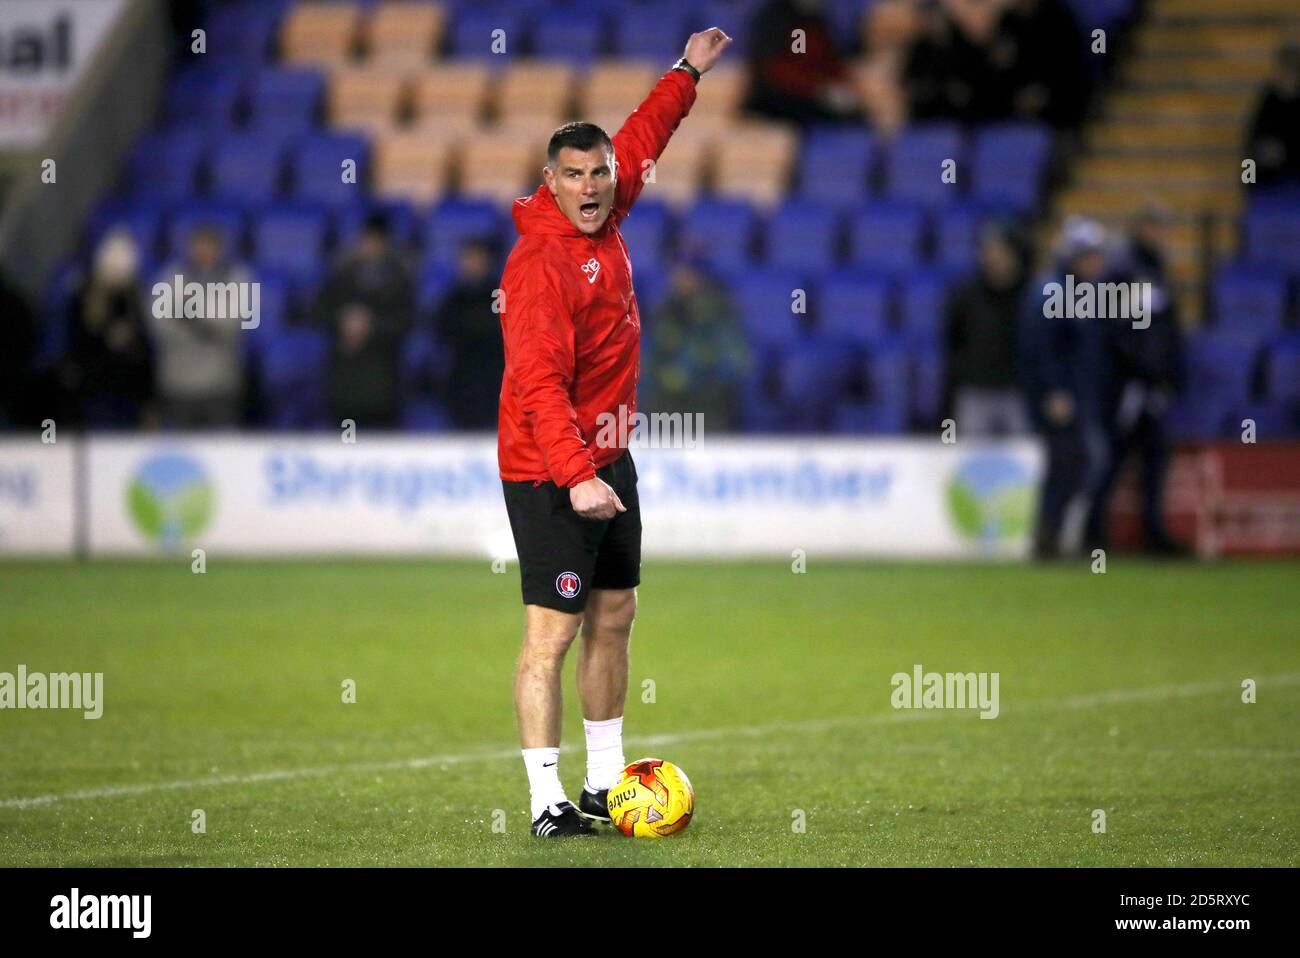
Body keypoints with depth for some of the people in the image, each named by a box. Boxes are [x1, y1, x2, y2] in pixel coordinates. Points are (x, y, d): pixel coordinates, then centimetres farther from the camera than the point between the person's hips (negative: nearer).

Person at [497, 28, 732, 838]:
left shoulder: (604, 221, 4)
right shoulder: (540, 263, -21)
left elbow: (640, 141, 26)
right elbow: (538, 382, -29)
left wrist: (686, 75, 31)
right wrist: (576, 475, -35)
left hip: (607, 460, 10)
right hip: (552, 472, -10)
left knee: (614, 618, 15)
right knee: (553, 632, -10)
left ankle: (606, 782, 25)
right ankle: (547, 803, -10)